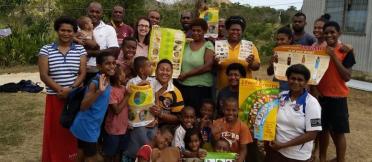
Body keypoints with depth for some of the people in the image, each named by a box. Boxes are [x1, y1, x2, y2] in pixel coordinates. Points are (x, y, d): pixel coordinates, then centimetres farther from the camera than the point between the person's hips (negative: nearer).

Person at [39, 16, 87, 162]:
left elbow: (82, 73, -1)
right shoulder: (46, 50, 1)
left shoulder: (80, 50, 4)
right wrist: (61, 90, -16)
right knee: (55, 131, 4)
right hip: (54, 98, 0)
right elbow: (44, 75, -5)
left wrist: (70, 89, -16)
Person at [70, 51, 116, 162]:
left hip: (93, 125, 8)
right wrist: (99, 91, -41)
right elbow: (83, 106, -32)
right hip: (87, 125, -8)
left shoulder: (108, 81, 3)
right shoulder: (95, 83, -22)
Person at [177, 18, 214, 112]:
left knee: (197, 114, -1)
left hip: (201, 87, -4)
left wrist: (186, 74, -12)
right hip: (183, 86, 4)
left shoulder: (208, 45, -2)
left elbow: (208, 67, -13)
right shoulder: (186, 44, 11)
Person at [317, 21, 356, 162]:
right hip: (321, 95, 4)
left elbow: (347, 77, -15)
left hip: (337, 97, -4)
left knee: (338, 132, 3)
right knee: (323, 129, 14)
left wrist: (334, 56, -19)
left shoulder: (346, 51, -7)